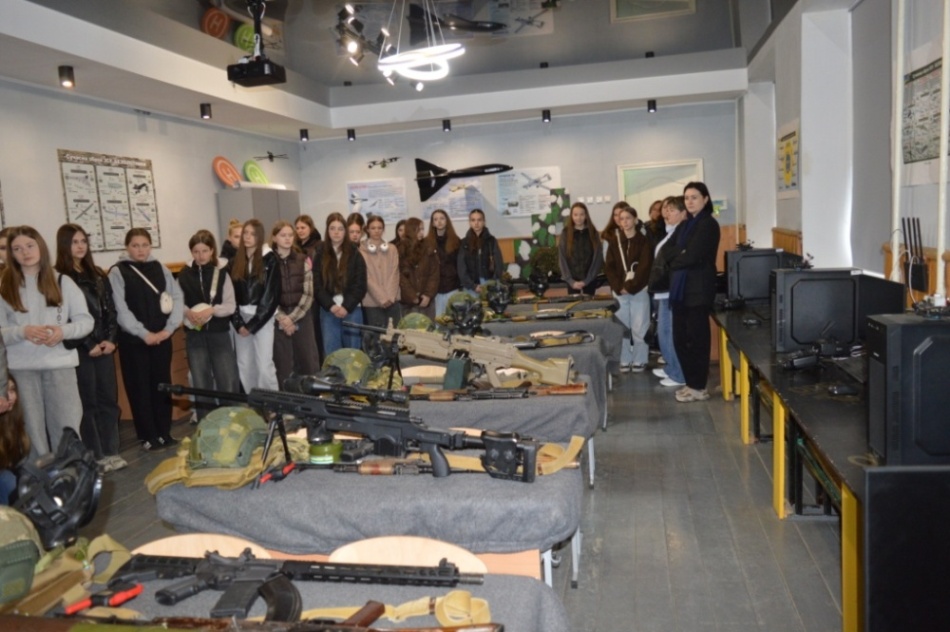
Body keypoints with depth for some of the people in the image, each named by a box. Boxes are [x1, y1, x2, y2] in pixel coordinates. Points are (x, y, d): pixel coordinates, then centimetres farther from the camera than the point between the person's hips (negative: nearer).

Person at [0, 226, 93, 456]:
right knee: (32, 428, 7)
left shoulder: (62, 282, 6)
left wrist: (64, 331, -15)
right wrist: (22, 332, -18)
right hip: (21, 368, 0)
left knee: (67, 427, 3)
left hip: (60, 363, 0)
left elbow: (86, 321, 4)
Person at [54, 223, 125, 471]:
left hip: (104, 346, 5)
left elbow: (110, 310, 11)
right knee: (88, 403, 1)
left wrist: (111, 339, -3)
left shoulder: (98, 276, 14)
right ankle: (95, 456, 10)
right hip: (80, 349, -5)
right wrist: (89, 345, -12)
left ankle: (111, 452, 16)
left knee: (109, 399, 7)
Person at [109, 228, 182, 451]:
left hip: (162, 337, 3)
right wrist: (144, 333, -16)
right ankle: (148, 436, 11)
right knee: (140, 387, 3)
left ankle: (165, 432, 19)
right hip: (134, 339, -3)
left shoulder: (160, 269, 8)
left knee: (162, 383, 9)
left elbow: (177, 297, 2)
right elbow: (120, 309, -10)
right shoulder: (118, 272, -2)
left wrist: (169, 328, -10)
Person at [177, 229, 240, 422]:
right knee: (201, 384, 9)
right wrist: (188, 313, -18)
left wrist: (212, 310, -20)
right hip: (195, 336, 1)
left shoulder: (221, 274, -1)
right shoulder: (184, 275, 1)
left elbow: (231, 305, -4)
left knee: (229, 382, 0)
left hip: (219, 334, -1)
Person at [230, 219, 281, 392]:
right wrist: (238, 323, -5)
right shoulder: (236, 261, 8)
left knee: (264, 366, -7)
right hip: (241, 318, 4)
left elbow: (270, 296, -8)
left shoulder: (269, 260, -4)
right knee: (244, 366, 7)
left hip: (262, 319, -4)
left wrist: (253, 324, -11)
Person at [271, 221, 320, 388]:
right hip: (279, 320, -1)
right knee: (283, 363, 3)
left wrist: (292, 317, -10)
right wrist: (282, 318, -13)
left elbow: (308, 293, -1)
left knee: (309, 361, 2)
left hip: (301, 316, 1)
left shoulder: (303, 260, 5)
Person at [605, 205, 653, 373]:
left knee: (639, 328, 0)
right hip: (619, 291, 3)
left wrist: (630, 287, -14)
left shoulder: (643, 241, 0)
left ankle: (639, 360, 10)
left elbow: (645, 267, -8)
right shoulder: (614, 241, 7)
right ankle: (624, 360, 13)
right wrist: (618, 287, -10)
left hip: (639, 290, -3)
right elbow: (609, 267, 2)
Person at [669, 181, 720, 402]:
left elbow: (692, 256, -16)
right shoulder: (684, 225, 18)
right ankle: (691, 383, 20)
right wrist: (679, 260, -6)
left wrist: (674, 262, 1)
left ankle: (699, 387, 7)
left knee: (696, 338, -2)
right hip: (680, 288, 8)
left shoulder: (709, 224, -7)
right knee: (680, 338, 9)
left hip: (698, 289, -8)